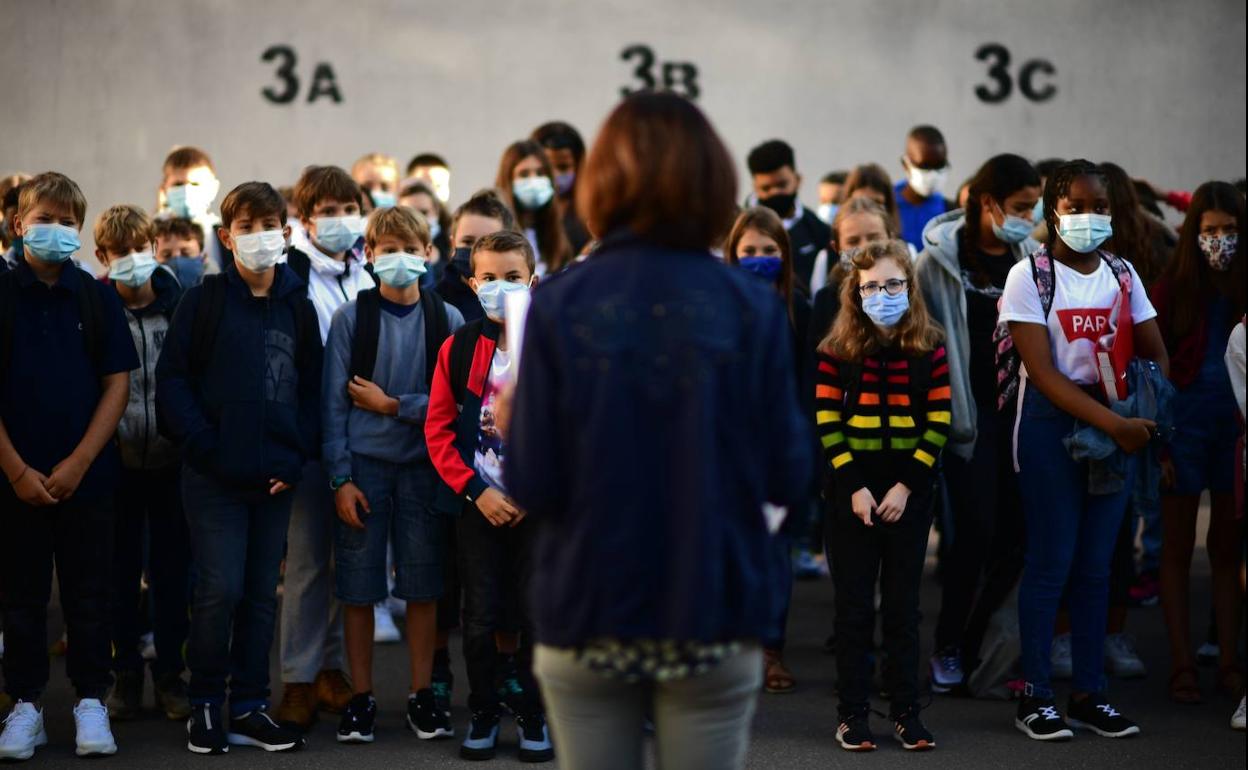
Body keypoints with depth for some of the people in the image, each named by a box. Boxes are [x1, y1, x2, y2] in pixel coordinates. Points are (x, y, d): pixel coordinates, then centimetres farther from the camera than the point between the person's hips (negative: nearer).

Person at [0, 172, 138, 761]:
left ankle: (92, 702, 13)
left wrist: (78, 463, -9)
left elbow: (117, 384, 1)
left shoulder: (98, 298, 3)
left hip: (87, 476, 1)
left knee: (88, 594, 5)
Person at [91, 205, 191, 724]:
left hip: (172, 460, 1)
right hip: (118, 461, -1)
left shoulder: (178, 303, 1)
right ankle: (126, 674, 17)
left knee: (172, 569, 7)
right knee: (122, 569, 7)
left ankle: (169, 674, 17)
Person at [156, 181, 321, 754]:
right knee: (219, 590, -8)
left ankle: (248, 710, 16)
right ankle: (204, 706, 8)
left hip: (276, 476, 4)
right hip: (215, 476, -4)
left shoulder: (298, 306, 10)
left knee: (261, 594, 8)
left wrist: (296, 459, -1)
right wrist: (207, 448, -13)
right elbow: (172, 380, -4)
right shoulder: (205, 300, -1)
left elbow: (311, 388, 11)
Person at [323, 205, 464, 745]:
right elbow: (333, 403, -2)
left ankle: (422, 696, 15)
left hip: (422, 464, 1)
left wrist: (394, 406, -9)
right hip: (363, 465, -1)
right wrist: (340, 479, -7)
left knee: (423, 586, 4)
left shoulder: (446, 320, 3)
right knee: (359, 588, 1)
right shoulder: (350, 319, 0)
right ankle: (361, 699, 12)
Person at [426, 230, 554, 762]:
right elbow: (438, 429, 1)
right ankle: (484, 712, 20)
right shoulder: (458, 349, 1)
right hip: (477, 502, 1)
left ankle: (533, 714, 19)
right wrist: (476, 492, -8)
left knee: (539, 614, 3)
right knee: (481, 614, 5)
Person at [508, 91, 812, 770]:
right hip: (713, 616, 0)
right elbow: (788, 478, -2)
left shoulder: (559, 307, -7)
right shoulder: (752, 308, -5)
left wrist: (510, 416, 11)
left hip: (586, 616, 0)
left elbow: (531, 486, -8)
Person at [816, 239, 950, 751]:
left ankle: (905, 711, 13)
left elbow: (939, 422, -1)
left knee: (903, 603, 6)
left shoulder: (929, 349, 0)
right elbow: (827, 422, -3)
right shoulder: (837, 350, -3)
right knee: (854, 604, 3)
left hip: (910, 490, 1)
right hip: (853, 491, -1)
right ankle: (853, 713, 9)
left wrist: (906, 485, -10)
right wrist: (854, 486, -12)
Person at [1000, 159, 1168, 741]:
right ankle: (1036, 695, 5)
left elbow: (1154, 354, 8)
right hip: (1051, 425, -5)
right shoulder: (1030, 275, -8)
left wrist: (1147, 413, -12)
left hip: (1115, 424, 5)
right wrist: (1114, 425, -22)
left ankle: (1089, 693, 15)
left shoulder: (1121, 274, 7)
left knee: (1096, 564, 8)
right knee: (1051, 561, -3)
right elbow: (1043, 372, -15)